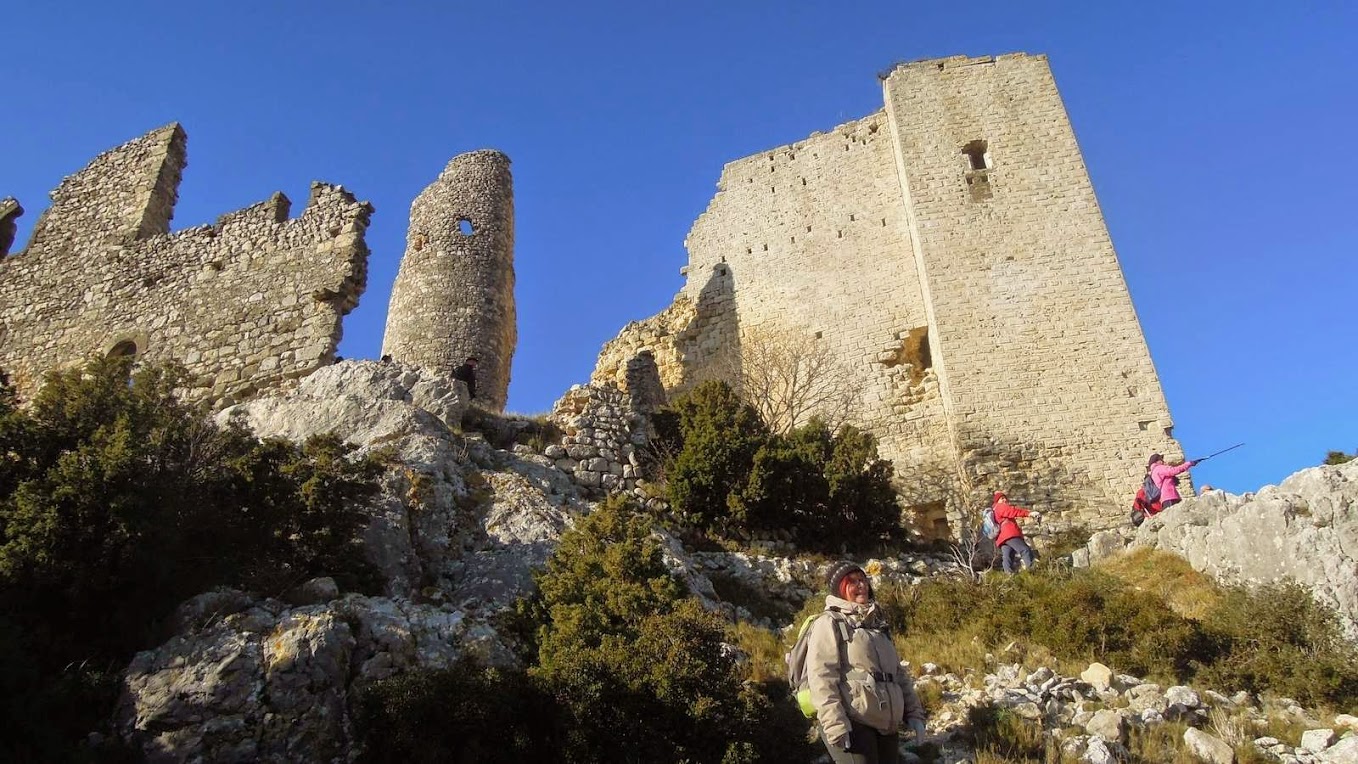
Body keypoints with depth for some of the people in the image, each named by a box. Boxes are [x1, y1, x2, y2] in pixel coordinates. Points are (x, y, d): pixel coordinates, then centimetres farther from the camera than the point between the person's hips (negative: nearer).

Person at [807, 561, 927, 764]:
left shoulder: (877, 624, 22)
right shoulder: (829, 624, -3)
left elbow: (899, 673, 26)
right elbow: (821, 677, -13)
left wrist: (914, 712, 15)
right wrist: (834, 724, -22)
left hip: (885, 725, 8)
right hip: (852, 725, -8)